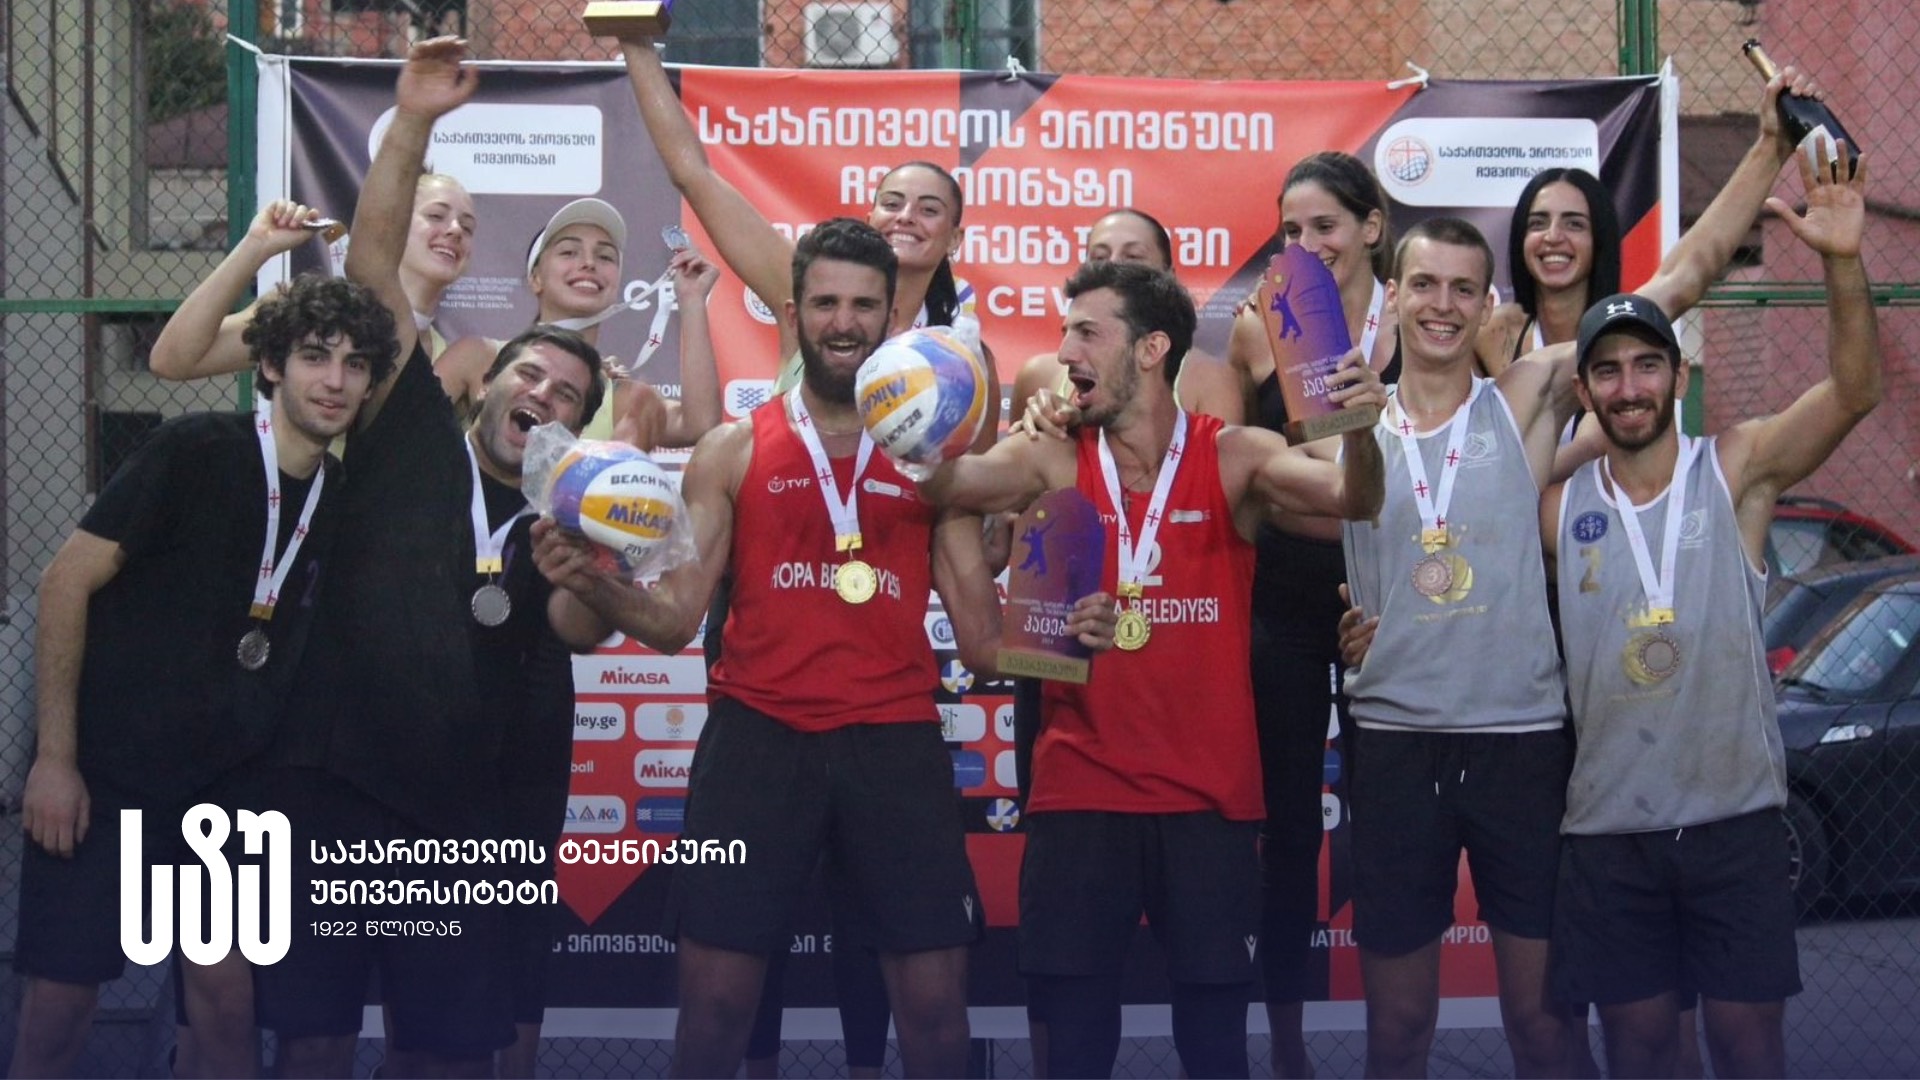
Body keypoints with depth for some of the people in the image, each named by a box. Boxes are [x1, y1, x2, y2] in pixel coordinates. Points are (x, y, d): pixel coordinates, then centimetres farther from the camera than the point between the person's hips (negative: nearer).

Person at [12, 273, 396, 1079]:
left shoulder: (337, 501, 4)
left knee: (225, 987, 6)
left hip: (226, 779, 5)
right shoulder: (195, 451, -14)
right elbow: (66, 582, -14)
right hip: (107, 767, -5)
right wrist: (55, 758, -16)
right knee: (61, 992, -2)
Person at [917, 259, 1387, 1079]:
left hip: (1209, 796, -1)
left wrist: (1359, 432, -36)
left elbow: (1353, 500, -14)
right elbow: (941, 482, -13)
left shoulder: (1235, 459, -2)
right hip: (1080, 794, 1)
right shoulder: (1050, 463, 1)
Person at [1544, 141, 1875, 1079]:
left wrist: (1842, 264, -30)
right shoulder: (1558, 503, 4)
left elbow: (1853, 391, -15)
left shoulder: (1737, 469, -2)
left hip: (1735, 816, -1)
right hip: (1608, 826, 2)